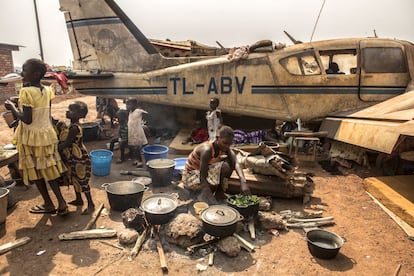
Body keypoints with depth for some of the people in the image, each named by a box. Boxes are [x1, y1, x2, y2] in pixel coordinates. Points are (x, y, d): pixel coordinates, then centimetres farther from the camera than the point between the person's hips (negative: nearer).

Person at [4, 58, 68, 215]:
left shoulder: (26, 92, -18)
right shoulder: (46, 90, 2)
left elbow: (27, 119, -20)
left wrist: (12, 108, -6)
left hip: (32, 136, -6)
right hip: (46, 133, 6)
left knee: (35, 172, 10)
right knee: (48, 169, 14)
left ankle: (49, 204, 20)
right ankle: (61, 202, 14)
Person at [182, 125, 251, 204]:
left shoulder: (225, 148, -12)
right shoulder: (207, 150, -32)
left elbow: (236, 164, -26)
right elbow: (202, 178, -34)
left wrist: (243, 182, -44)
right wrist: (212, 200, -42)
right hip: (191, 176, -7)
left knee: (228, 164, -14)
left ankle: (219, 193, -3)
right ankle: (203, 195, -2)